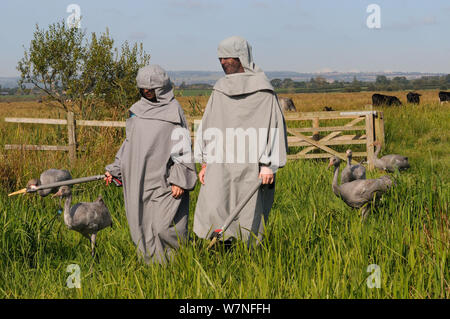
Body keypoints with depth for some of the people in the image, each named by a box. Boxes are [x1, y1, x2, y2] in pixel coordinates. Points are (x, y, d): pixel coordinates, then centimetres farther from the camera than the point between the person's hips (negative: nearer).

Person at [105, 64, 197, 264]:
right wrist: (115, 169, 17)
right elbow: (129, 142, 23)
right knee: (142, 227, 5)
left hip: (163, 180, -6)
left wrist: (179, 180, -13)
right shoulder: (137, 110, 14)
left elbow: (182, 147, -7)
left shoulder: (173, 110, -3)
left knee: (164, 227, -13)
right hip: (140, 181, 6)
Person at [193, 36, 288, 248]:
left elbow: (273, 126, -3)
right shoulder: (220, 90, 12)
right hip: (220, 165, 3)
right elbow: (208, 126, 13)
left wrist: (269, 165, -9)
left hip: (250, 166, -3)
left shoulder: (262, 89, 2)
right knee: (213, 211, -6)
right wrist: (204, 163, 7)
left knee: (248, 220, -2)